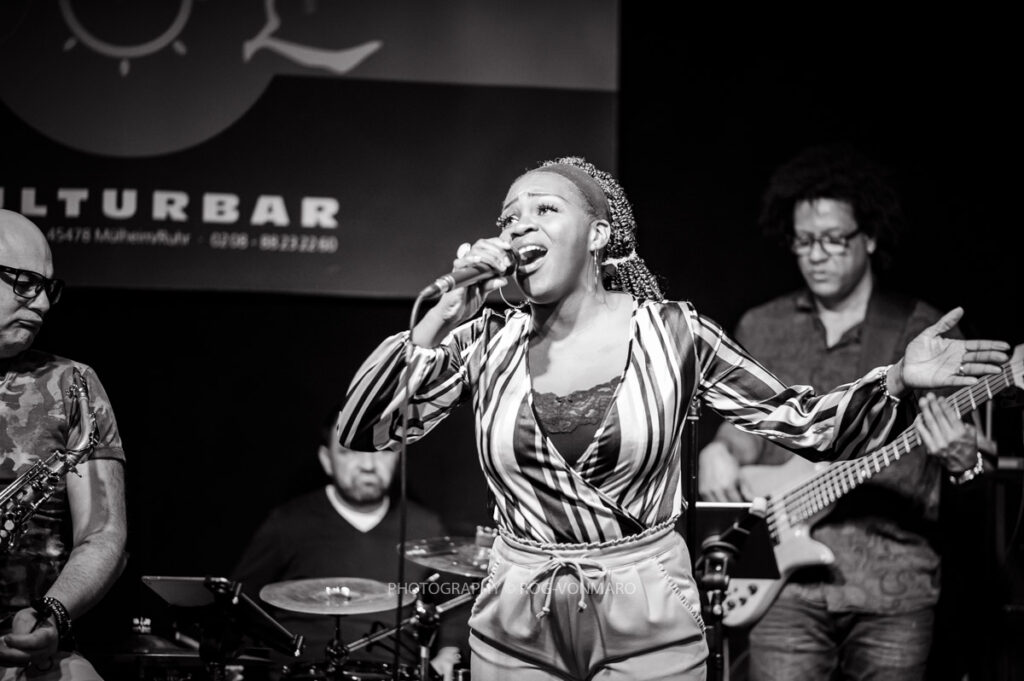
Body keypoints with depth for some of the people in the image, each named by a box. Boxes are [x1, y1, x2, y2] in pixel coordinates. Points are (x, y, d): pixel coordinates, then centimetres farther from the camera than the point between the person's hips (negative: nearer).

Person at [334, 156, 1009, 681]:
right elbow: (360, 432, -7)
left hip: (647, 624, -2)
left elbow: (807, 423, -2)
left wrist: (898, 379, -18)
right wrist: (442, 317, -16)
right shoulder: (487, 343, -1)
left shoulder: (671, 334, -5)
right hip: (515, 626, 2)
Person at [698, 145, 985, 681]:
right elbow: (742, 431, 14)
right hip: (785, 580, 1)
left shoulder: (923, 331, 5)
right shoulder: (760, 330, 12)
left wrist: (962, 460, -22)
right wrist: (719, 453, -9)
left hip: (893, 585, -1)